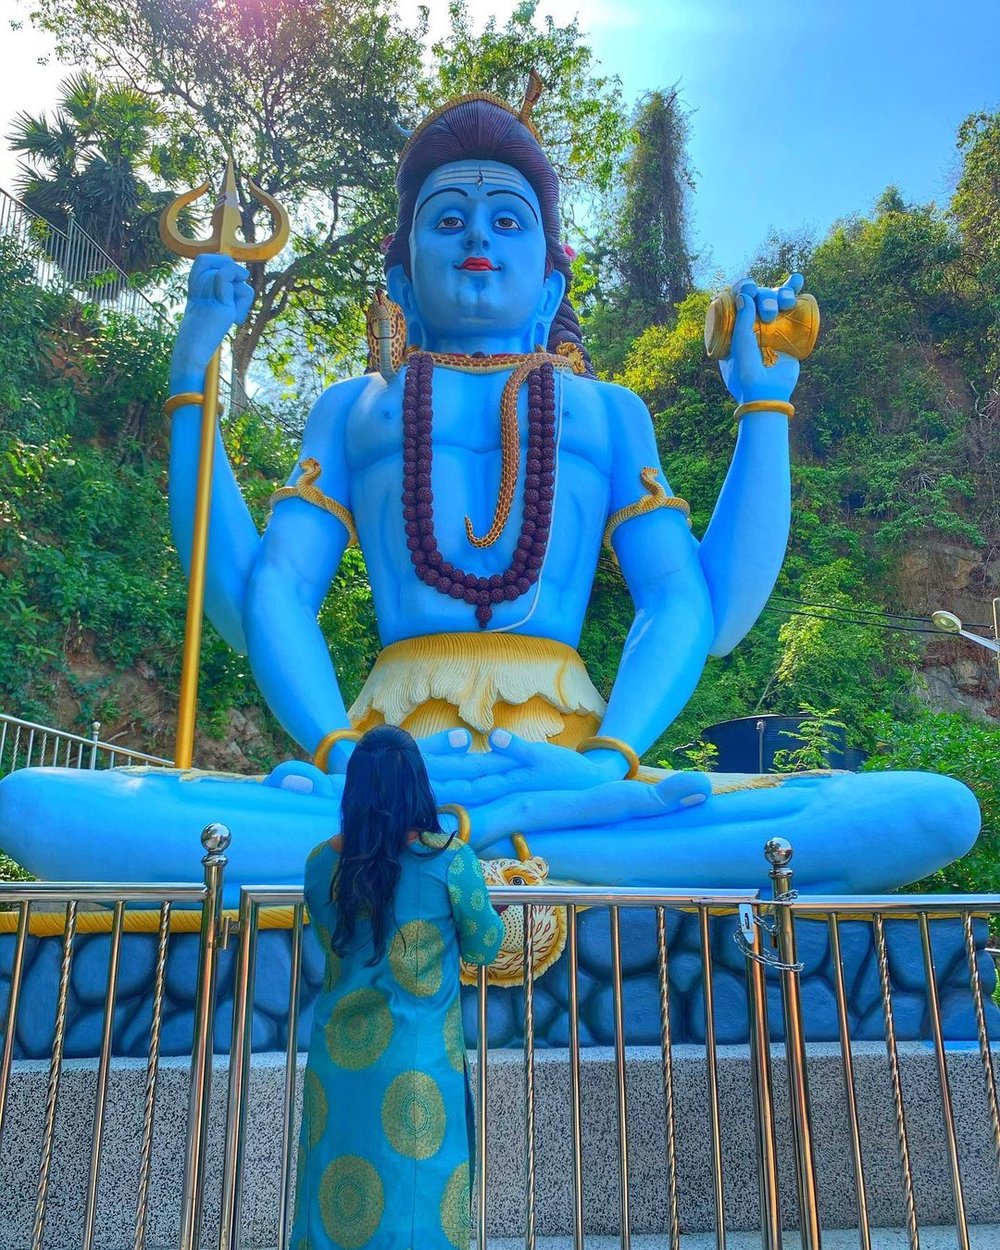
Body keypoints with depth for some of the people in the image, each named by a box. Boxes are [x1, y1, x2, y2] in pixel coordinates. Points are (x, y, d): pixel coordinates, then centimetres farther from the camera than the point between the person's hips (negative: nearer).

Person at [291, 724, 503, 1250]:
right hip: (416, 1060, -4)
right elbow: (484, 948, -2)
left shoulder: (321, 862, -3)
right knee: (414, 1193, 11)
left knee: (334, 1192, 18)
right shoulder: (448, 859, -15)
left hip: (338, 1054, 4)